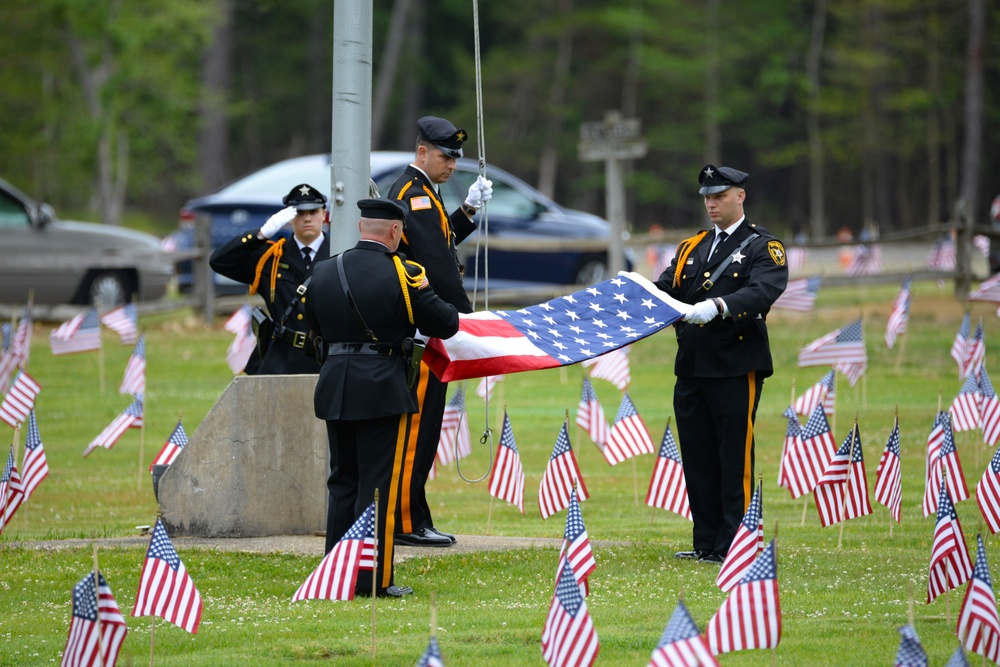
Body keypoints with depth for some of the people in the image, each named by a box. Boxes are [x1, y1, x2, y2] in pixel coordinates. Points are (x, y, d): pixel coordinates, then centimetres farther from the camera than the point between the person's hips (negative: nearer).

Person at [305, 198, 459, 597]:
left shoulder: (325, 271, 4)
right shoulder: (402, 274, -11)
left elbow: (314, 323, 17)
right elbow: (445, 324, -5)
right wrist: (449, 311, 17)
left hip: (334, 388, 5)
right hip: (381, 391, -5)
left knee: (343, 483, 14)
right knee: (379, 486, -1)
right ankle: (372, 579, -1)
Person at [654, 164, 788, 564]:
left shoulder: (763, 247, 0)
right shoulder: (691, 248, 19)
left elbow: (762, 292, -18)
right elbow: (665, 289, 11)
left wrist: (717, 306, -35)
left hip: (736, 369, -6)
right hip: (692, 367, 6)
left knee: (735, 460, -4)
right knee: (697, 457, 8)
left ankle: (733, 547, -1)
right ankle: (706, 544, 15)